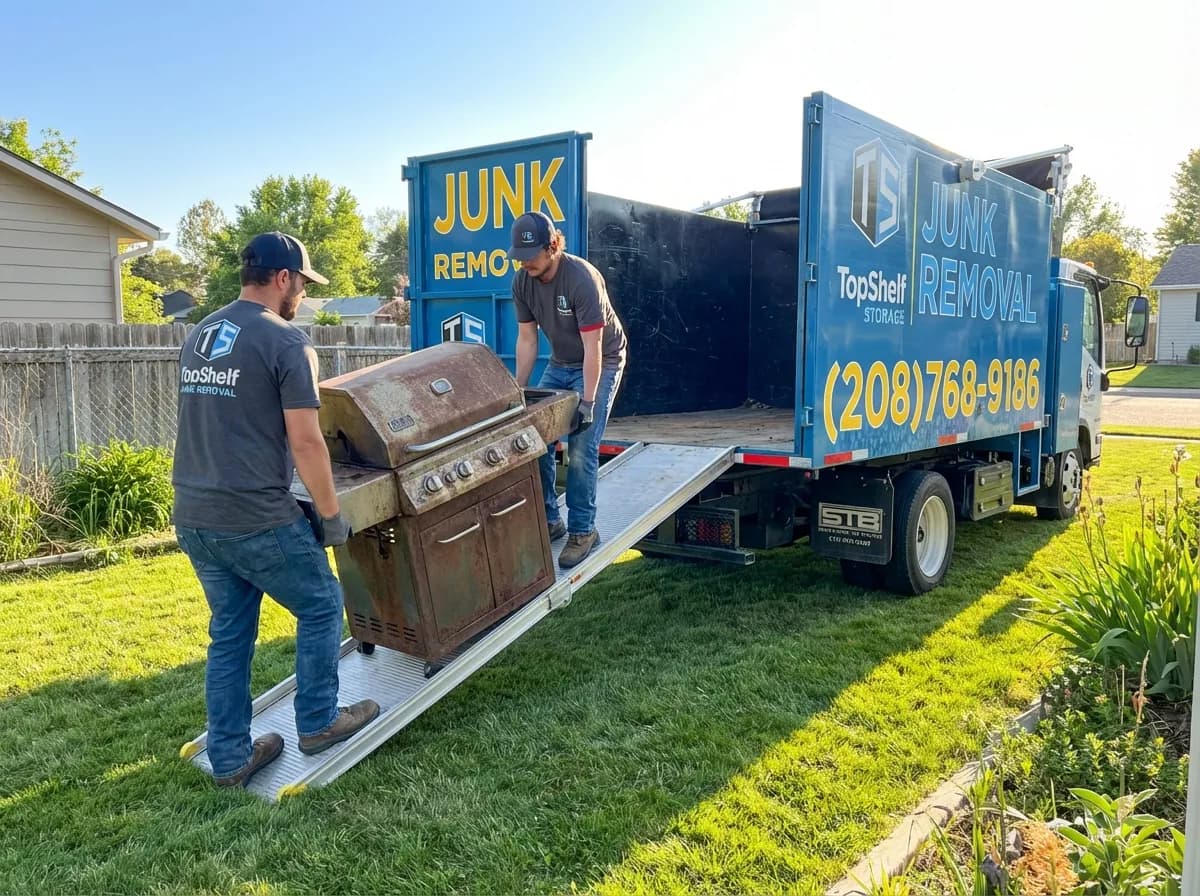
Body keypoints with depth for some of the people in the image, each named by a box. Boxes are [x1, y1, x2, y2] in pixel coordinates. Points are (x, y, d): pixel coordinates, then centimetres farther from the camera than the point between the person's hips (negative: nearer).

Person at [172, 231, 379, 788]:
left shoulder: (197, 337, 13)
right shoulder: (285, 341, -11)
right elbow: (305, 441, -15)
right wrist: (330, 514, -5)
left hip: (191, 516, 8)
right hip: (256, 518, -8)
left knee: (229, 631, 18)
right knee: (320, 605, 14)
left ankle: (230, 757, 25)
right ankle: (318, 723, 24)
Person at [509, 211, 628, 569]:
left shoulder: (582, 278, -28)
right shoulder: (522, 281, -10)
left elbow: (593, 346, -27)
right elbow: (527, 339, -3)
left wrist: (587, 401, -28)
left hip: (600, 363, -6)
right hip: (560, 364, 6)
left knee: (581, 449, -13)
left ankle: (582, 530, -1)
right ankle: (549, 521, 11)